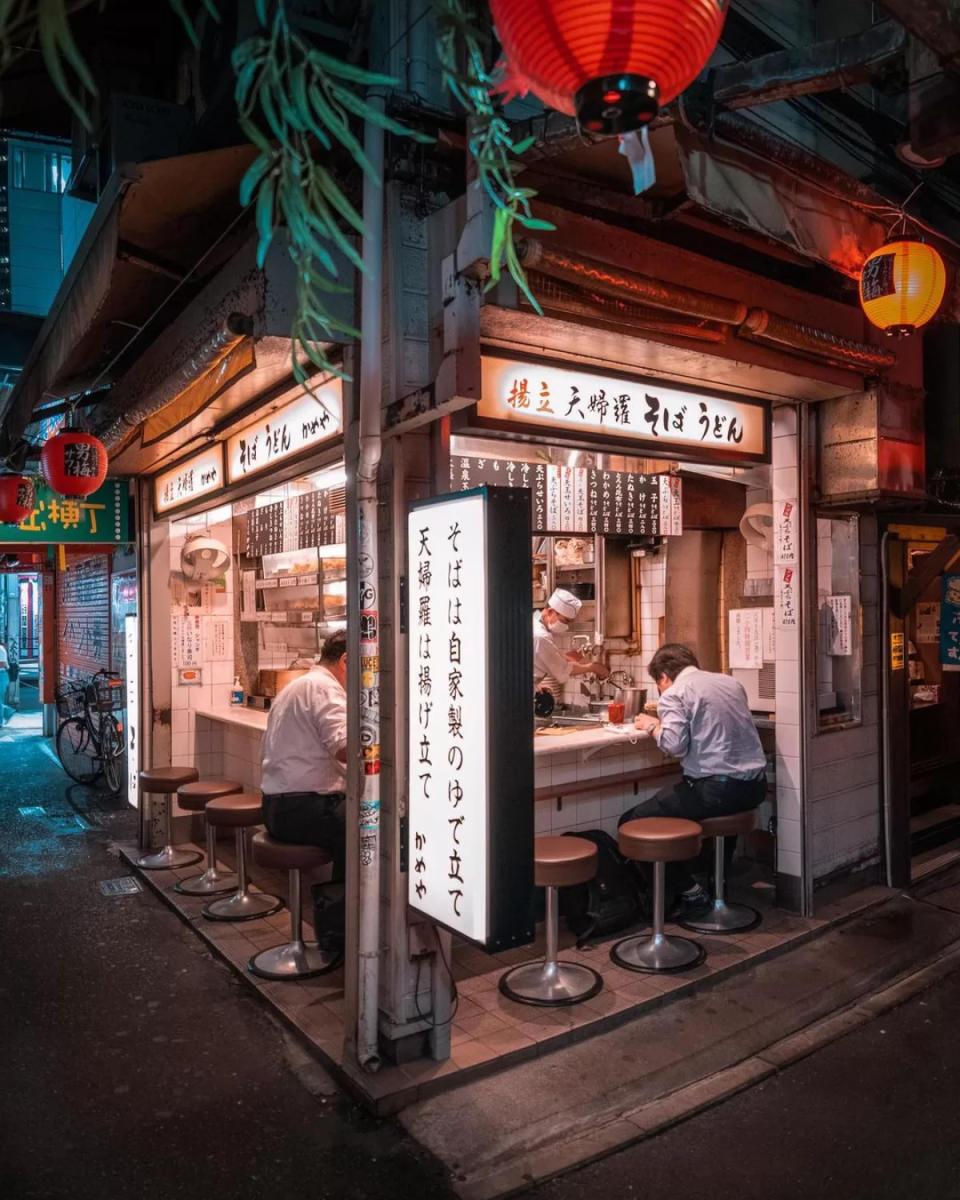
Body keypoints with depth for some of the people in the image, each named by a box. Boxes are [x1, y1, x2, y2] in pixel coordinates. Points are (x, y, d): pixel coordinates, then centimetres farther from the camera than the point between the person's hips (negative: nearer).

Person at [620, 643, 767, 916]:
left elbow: (674, 745, -19)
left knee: (632, 822, 0)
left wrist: (652, 726, 1)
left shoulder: (674, 694, -6)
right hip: (755, 785, 8)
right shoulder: (731, 682, 14)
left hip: (715, 789, -8)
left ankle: (689, 891, 4)